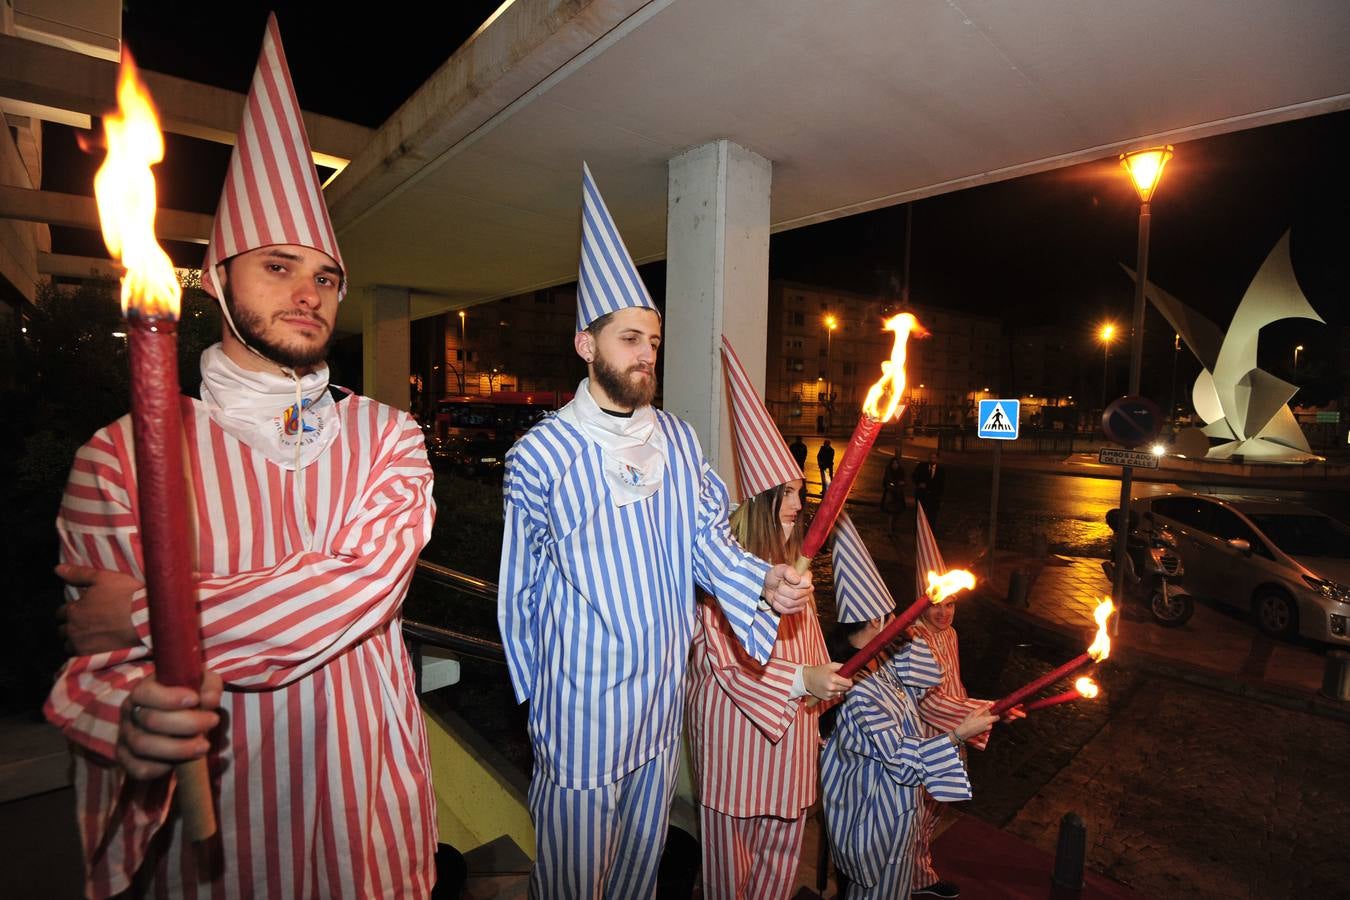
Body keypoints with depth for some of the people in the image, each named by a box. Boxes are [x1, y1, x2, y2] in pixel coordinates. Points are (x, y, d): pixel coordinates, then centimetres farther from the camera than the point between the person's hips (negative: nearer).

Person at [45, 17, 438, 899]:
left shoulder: (386, 434, -5)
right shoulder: (123, 454, -7)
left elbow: (369, 580, -18)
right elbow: (93, 663, -8)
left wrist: (151, 612, -17)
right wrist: (131, 721, -29)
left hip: (368, 795, 1)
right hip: (207, 819, -1)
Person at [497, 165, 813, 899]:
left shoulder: (678, 439, -1)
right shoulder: (541, 454, -14)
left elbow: (706, 538, 1)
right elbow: (519, 587, -5)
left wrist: (763, 582, -18)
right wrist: (532, 692, 4)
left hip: (664, 685, 5)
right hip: (580, 694, -4)